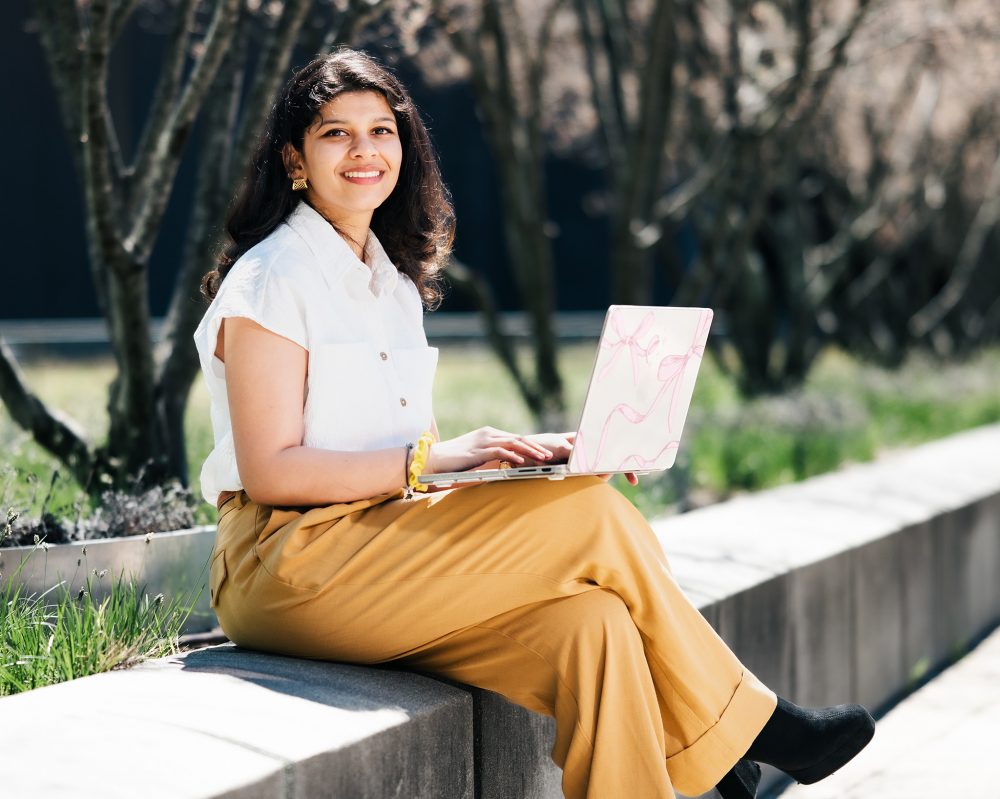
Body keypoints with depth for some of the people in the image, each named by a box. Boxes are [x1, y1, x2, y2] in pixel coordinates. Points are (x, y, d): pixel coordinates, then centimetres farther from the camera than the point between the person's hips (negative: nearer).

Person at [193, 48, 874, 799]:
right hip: (287, 564, -8)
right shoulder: (270, 280, -6)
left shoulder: (394, 279, 19)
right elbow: (269, 471, -14)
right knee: (589, 514, -19)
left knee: (592, 624, -21)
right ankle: (741, 724, -5)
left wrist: (523, 451, 2)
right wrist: (434, 457, -21)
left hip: (382, 553, 8)